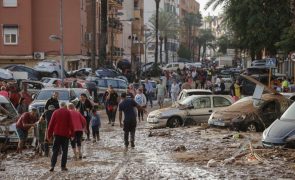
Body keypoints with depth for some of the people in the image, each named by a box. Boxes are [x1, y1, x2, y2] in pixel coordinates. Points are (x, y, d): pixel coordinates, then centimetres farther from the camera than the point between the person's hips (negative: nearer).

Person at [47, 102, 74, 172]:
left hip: (57, 134, 2)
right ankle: (63, 166, 1)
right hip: (65, 134, -2)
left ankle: (52, 165, -7)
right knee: (65, 151, 5)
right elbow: (70, 124, -4)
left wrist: (49, 135, 10)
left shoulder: (55, 112, 7)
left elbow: (51, 124, 6)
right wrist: (72, 134, 1)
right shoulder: (67, 112, 0)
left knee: (55, 151, 5)